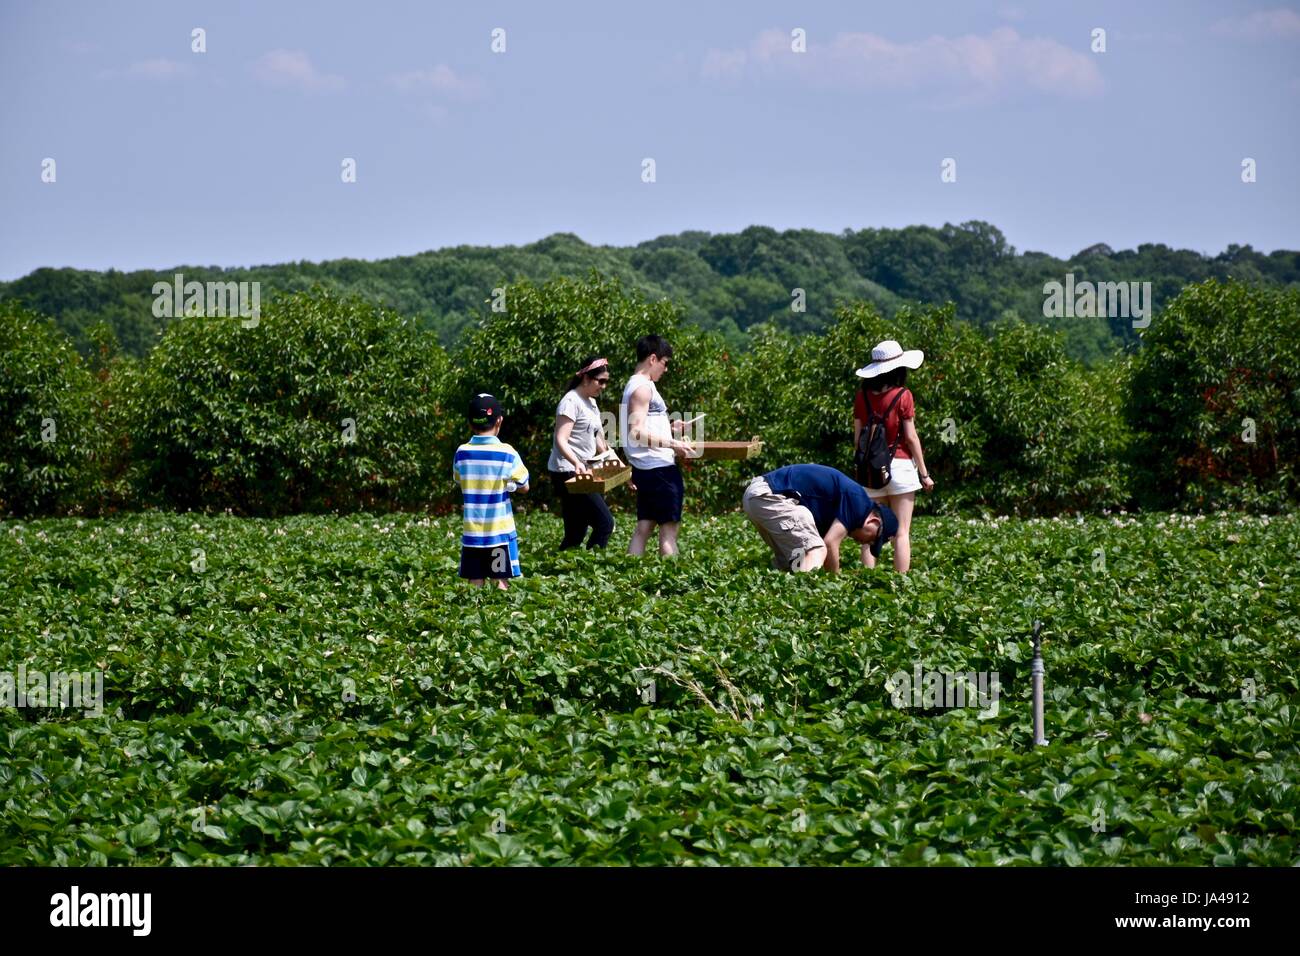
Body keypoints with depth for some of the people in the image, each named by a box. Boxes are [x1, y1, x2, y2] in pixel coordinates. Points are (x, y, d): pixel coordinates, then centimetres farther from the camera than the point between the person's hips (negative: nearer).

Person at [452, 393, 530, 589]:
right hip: (500, 532, -2)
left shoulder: (462, 453, -2)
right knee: (502, 582, 2)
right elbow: (524, 486, -2)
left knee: (475, 584, 6)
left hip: (472, 532, 2)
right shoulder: (508, 454, -9)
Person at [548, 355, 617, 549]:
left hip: (582, 473, 9)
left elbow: (598, 440, 25)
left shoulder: (591, 403, 16)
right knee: (604, 523, -15)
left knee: (576, 533, 7)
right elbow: (560, 440, -22)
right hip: (568, 473, -9)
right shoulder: (571, 402, -13)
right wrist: (577, 463, -37)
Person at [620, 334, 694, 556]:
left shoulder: (636, 386, 18)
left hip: (645, 470, 10)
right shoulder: (643, 388, -13)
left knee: (644, 528, 9)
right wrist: (671, 443, -23)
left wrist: (670, 429, 19)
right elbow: (636, 433, -22)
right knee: (669, 529, -7)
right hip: (659, 468, -10)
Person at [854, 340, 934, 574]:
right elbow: (910, 437, -6)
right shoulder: (902, 396, -7)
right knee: (902, 532, -2)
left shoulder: (863, 396, 4)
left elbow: (857, 437, 6)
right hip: (900, 465, -4)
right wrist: (924, 473, 1)